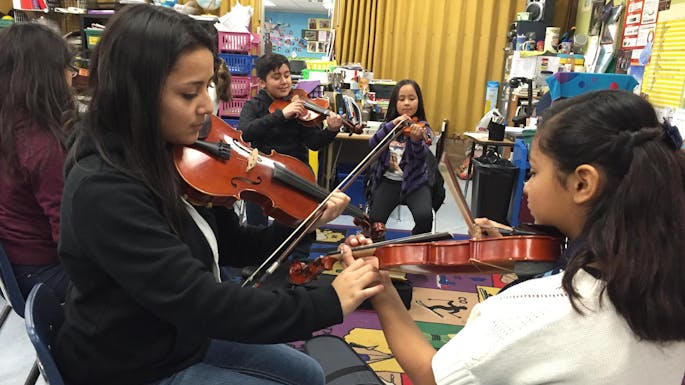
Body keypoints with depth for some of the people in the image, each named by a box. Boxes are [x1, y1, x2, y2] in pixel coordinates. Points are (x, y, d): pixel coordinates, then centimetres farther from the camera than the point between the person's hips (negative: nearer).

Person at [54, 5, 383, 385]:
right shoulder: (102, 192, -31)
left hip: (185, 336, 7)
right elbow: (199, 302, -34)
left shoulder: (173, 158, -5)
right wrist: (329, 303, -30)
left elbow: (229, 247, 2)